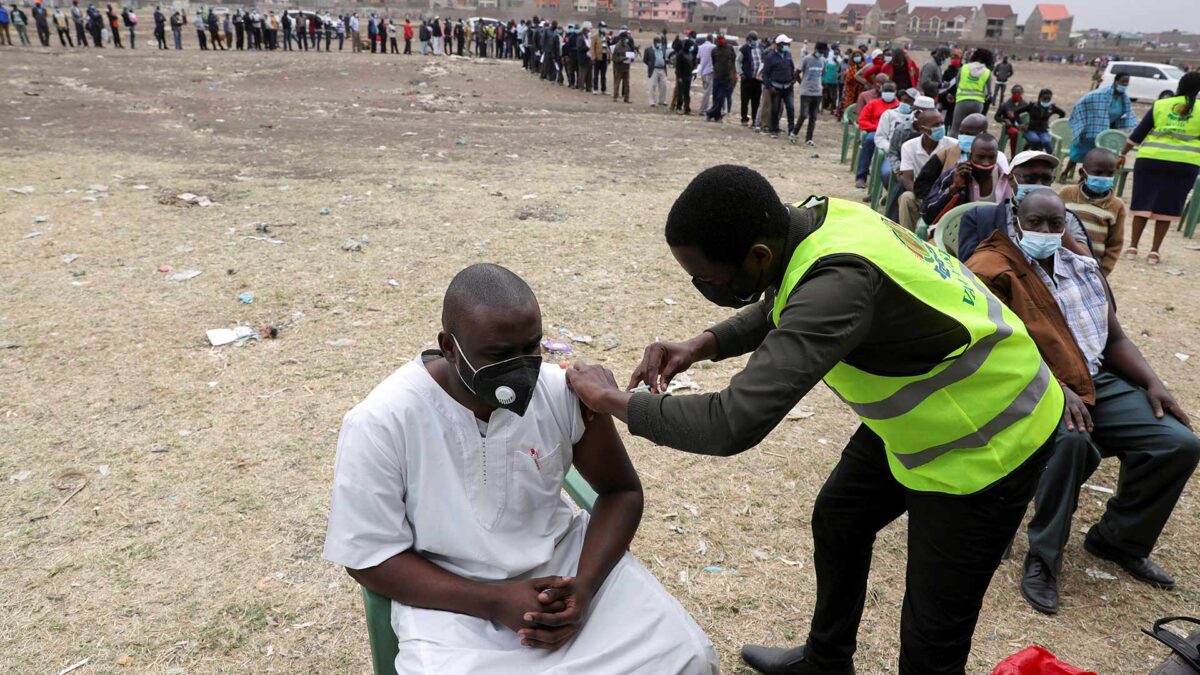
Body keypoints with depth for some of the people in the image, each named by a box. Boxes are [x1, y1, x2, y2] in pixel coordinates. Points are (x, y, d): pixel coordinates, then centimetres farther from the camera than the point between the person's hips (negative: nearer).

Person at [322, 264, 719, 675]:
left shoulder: (564, 391, -13)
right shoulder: (380, 423, -19)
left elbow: (621, 491, 1)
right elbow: (369, 557, -11)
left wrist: (584, 585, -16)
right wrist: (493, 603, -20)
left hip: (562, 558, 2)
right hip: (450, 595, -2)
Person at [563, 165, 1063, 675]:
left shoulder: (839, 281, -40)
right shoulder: (811, 221, -13)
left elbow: (734, 424, -43)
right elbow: (780, 310, 9)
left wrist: (611, 400, -28)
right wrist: (702, 345, -8)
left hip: (988, 441, -9)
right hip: (921, 409, 9)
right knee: (836, 523, 23)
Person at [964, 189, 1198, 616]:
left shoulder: (1084, 268, 17)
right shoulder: (993, 269, -6)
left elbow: (1115, 339, 21)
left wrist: (1152, 383, 6)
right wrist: (1053, 388, -25)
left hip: (1097, 382, 7)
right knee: (1072, 439, -38)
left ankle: (1119, 538, 15)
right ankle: (1043, 555, -18)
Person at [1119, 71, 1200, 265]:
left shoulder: (1160, 105, 4)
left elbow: (1139, 133, 5)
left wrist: (1123, 154, 11)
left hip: (1151, 159, 1)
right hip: (1184, 164, 0)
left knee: (1143, 202, 7)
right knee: (1166, 207, 6)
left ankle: (1132, 247, 6)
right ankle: (1154, 251, 7)